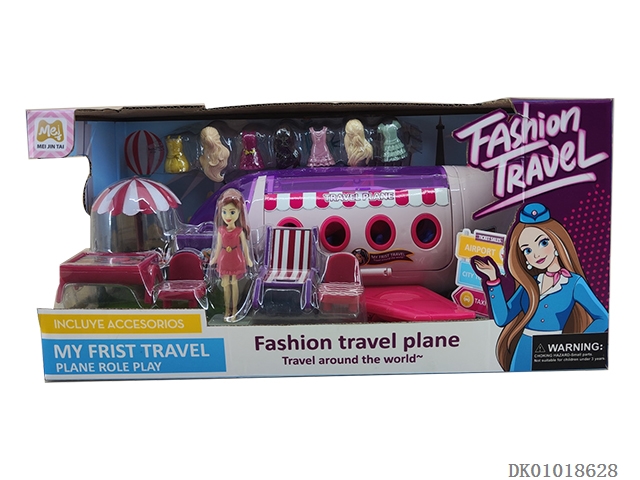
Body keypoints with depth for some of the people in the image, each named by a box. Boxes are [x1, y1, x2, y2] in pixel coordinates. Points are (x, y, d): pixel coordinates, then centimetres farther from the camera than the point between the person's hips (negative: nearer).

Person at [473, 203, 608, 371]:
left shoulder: (574, 283, -3)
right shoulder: (529, 284, 6)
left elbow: (603, 319, -1)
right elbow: (502, 318, 0)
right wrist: (493, 280, -3)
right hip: (524, 353, 3)